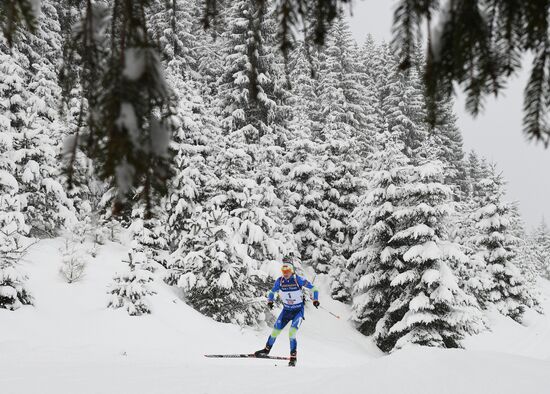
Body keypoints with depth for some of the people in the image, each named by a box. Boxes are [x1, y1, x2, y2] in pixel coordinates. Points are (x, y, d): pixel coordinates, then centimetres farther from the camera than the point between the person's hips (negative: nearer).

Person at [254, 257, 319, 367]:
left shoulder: (298, 279, -16)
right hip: (286, 310, 4)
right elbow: (272, 292, 11)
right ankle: (267, 350, 27)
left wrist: (315, 300, -21)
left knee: (291, 333, -18)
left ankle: (293, 357, -6)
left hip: (298, 311, -4)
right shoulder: (280, 281, -6)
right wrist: (270, 301, -4)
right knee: (275, 331, 3)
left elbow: (313, 288, -9)